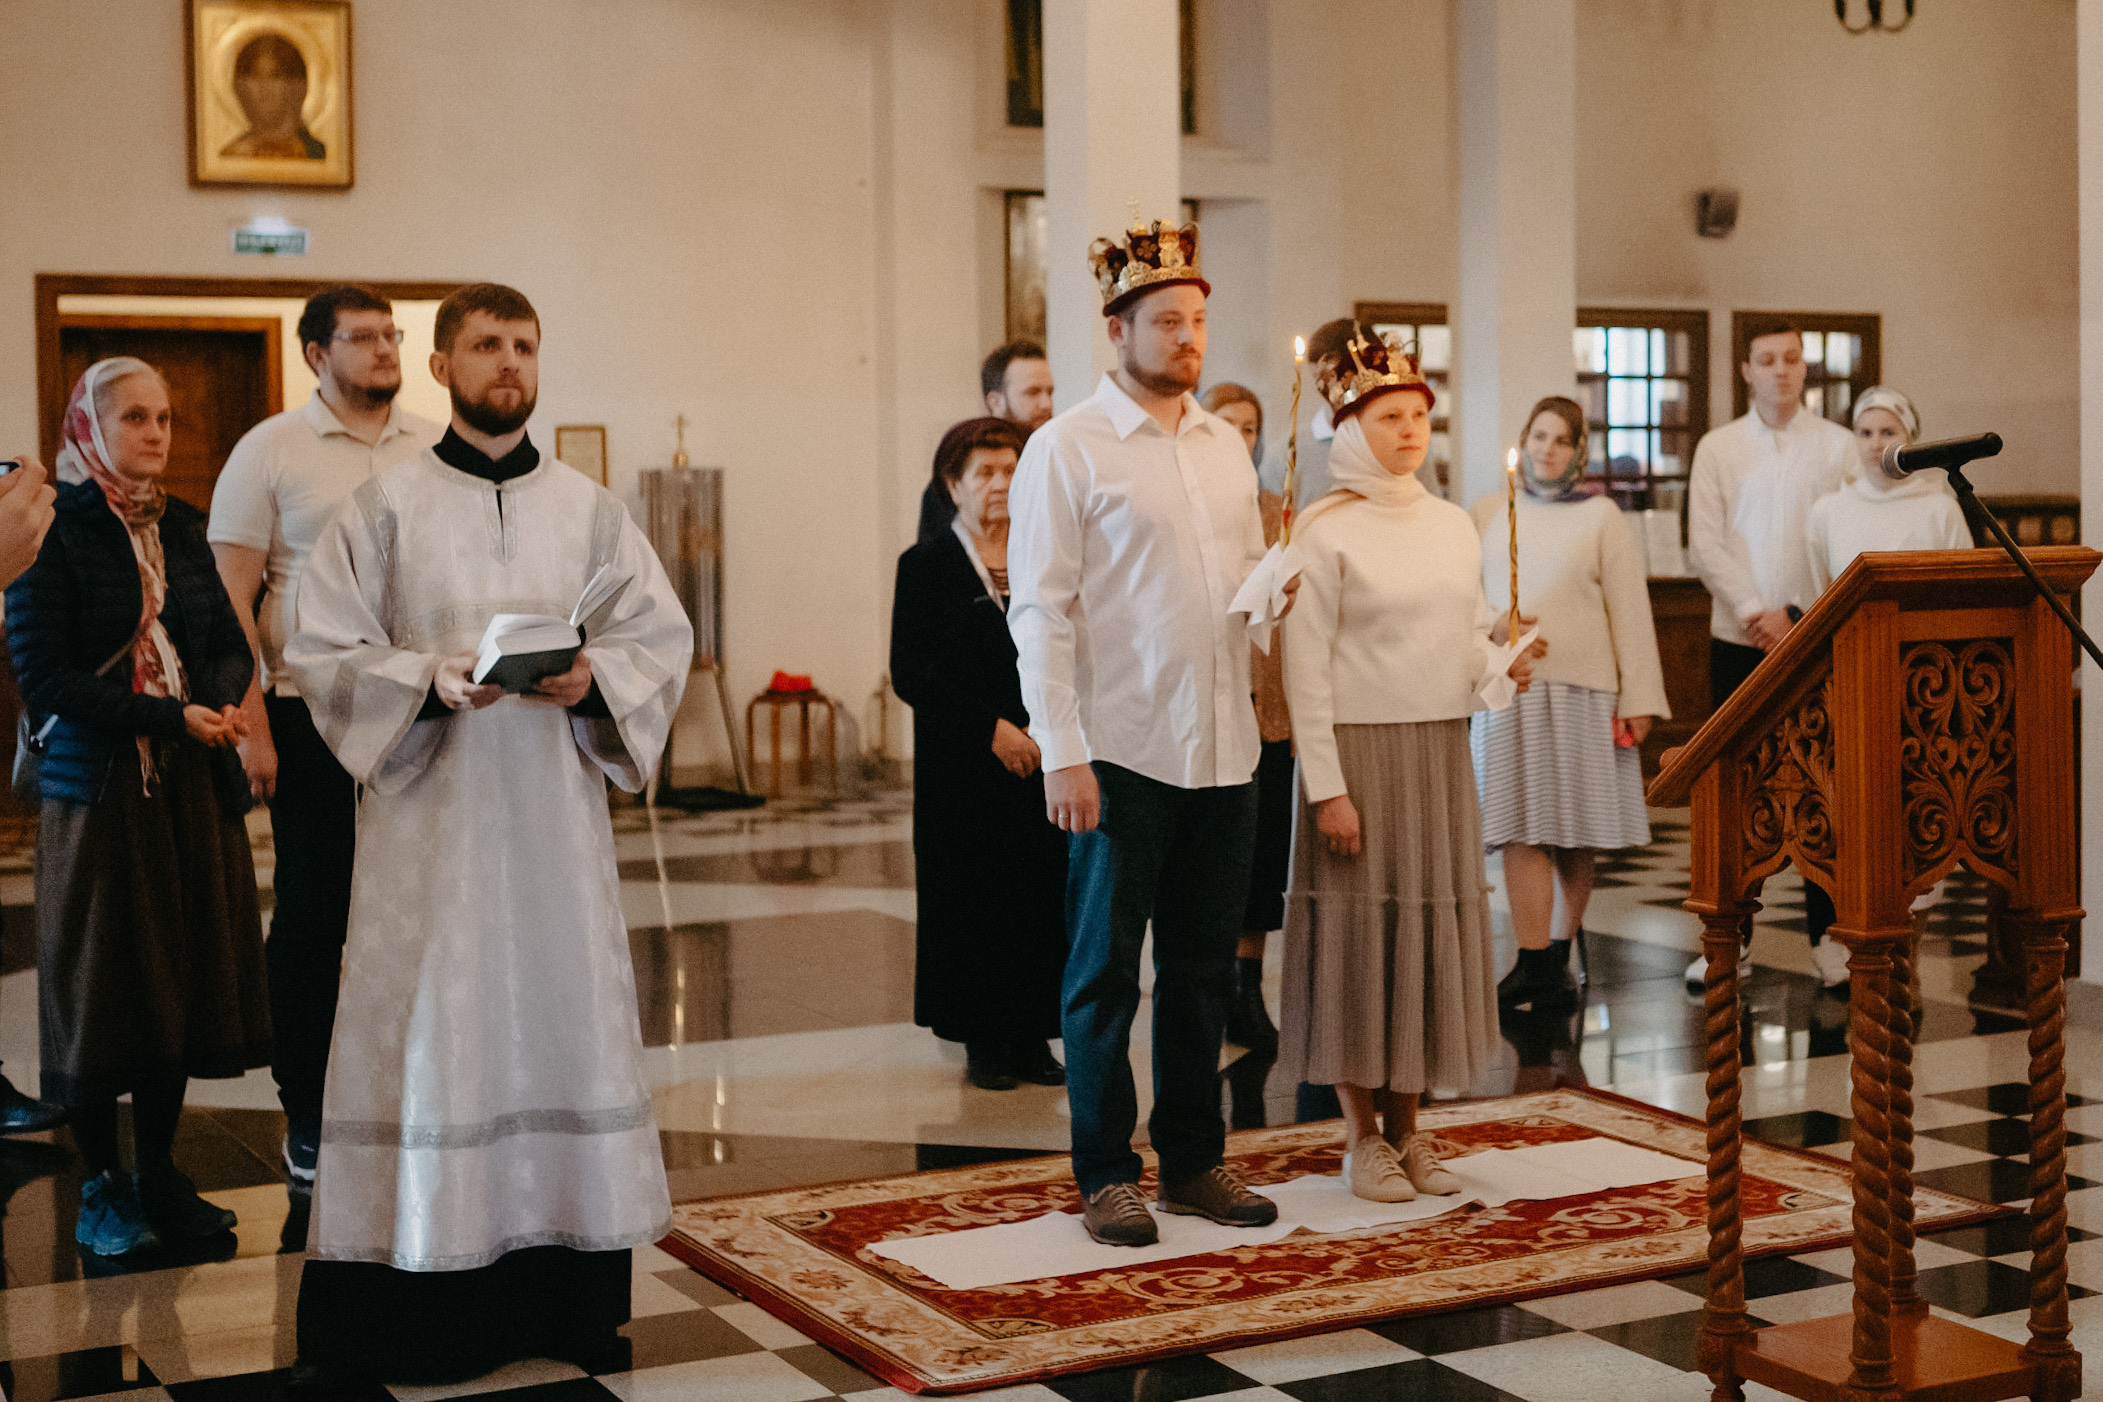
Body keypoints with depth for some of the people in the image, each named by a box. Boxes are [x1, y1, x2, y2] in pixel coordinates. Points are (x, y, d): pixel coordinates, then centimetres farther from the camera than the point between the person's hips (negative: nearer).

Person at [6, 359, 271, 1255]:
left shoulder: (180, 529, 13)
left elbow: (230, 644, 10)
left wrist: (216, 699, -13)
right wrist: (171, 717, -19)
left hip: (193, 784, 5)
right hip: (97, 786, -5)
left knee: (183, 974, 6)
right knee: (101, 985, 0)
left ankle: (158, 1174, 18)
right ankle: (101, 1188, 12)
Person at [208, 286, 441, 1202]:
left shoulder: (436, 450, 9)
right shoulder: (270, 451, -1)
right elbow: (231, 598, -3)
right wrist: (251, 723, -11)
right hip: (311, 713, -3)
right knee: (313, 912, 4)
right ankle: (307, 1117, 15)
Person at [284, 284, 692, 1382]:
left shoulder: (589, 509, 11)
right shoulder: (385, 508, 3)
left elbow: (663, 637, 9)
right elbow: (321, 651, -1)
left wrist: (592, 675, -11)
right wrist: (432, 676, -17)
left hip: (556, 812, 3)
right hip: (430, 813, -3)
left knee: (566, 1021, 3)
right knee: (425, 1035, -4)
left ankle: (568, 1300, 12)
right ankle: (405, 1310, 2)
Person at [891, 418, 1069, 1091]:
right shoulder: (926, 566, 1)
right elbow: (910, 674, -7)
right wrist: (991, 729, -13)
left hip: (1043, 760, 3)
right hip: (964, 771, -3)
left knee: (1042, 900, 1)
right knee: (974, 902, 0)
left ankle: (1032, 1038, 11)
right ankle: (983, 1042, 10)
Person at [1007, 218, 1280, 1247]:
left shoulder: (1225, 445, 13)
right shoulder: (1067, 449, -5)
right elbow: (1040, 610, -8)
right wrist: (1062, 752, -15)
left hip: (1224, 749, 6)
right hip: (1122, 754, -6)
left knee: (1205, 969, 12)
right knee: (1106, 971, 3)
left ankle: (1193, 1161, 24)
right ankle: (1107, 1175, 14)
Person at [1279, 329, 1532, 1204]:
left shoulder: (1452, 526, 11)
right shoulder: (1325, 532, -7)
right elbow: (1305, 668, -10)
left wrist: (1504, 666, -5)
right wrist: (1328, 787, -15)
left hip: (1440, 748, 6)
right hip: (1360, 744, -6)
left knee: (1434, 929, 8)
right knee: (1360, 930, -1)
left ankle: (1405, 1126, 19)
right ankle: (1363, 1138, 11)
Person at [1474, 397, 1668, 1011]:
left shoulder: (1600, 516, 5)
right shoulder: (1494, 517, 12)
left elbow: (1629, 609, 1)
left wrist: (1639, 696, -4)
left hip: (1581, 689, -1)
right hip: (1508, 688, 2)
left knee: (1576, 834, 3)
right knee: (1521, 829, -6)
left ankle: (1557, 960, 15)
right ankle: (1534, 967, -6)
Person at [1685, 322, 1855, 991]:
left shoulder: (1837, 444, 4)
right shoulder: (1717, 447, 7)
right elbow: (1705, 543, 0)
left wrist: (1794, 614, -11)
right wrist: (1756, 612, -11)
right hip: (1739, 637, 1)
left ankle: (1826, 932, 8)